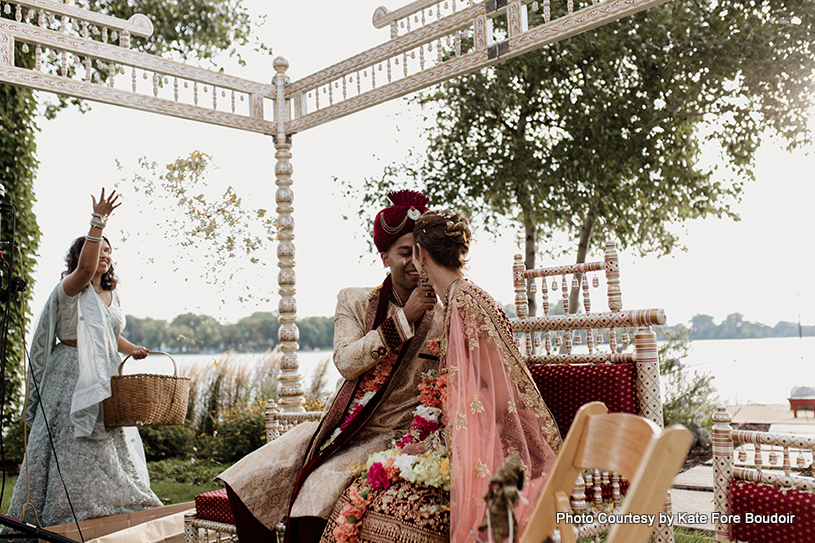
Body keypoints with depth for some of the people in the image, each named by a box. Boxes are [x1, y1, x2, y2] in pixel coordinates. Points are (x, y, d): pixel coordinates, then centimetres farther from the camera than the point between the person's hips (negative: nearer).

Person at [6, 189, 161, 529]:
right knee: (72, 445, -7)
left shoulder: (111, 294, 16)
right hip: (74, 376, -7)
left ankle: (112, 505, 24)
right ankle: (58, 515, 3)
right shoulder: (70, 289, -7)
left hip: (105, 380, 8)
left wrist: (131, 349, 13)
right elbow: (85, 268, -31)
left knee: (112, 447, 12)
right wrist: (98, 222, -36)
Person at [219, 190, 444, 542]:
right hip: (340, 427, 3)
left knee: (317, 491, -28)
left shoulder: (441, 319, 0)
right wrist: (403, 318, -14)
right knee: (247, 480, -11)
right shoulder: (354, 302, 5)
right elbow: (346, 362, -10)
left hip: (389, 435, -3)